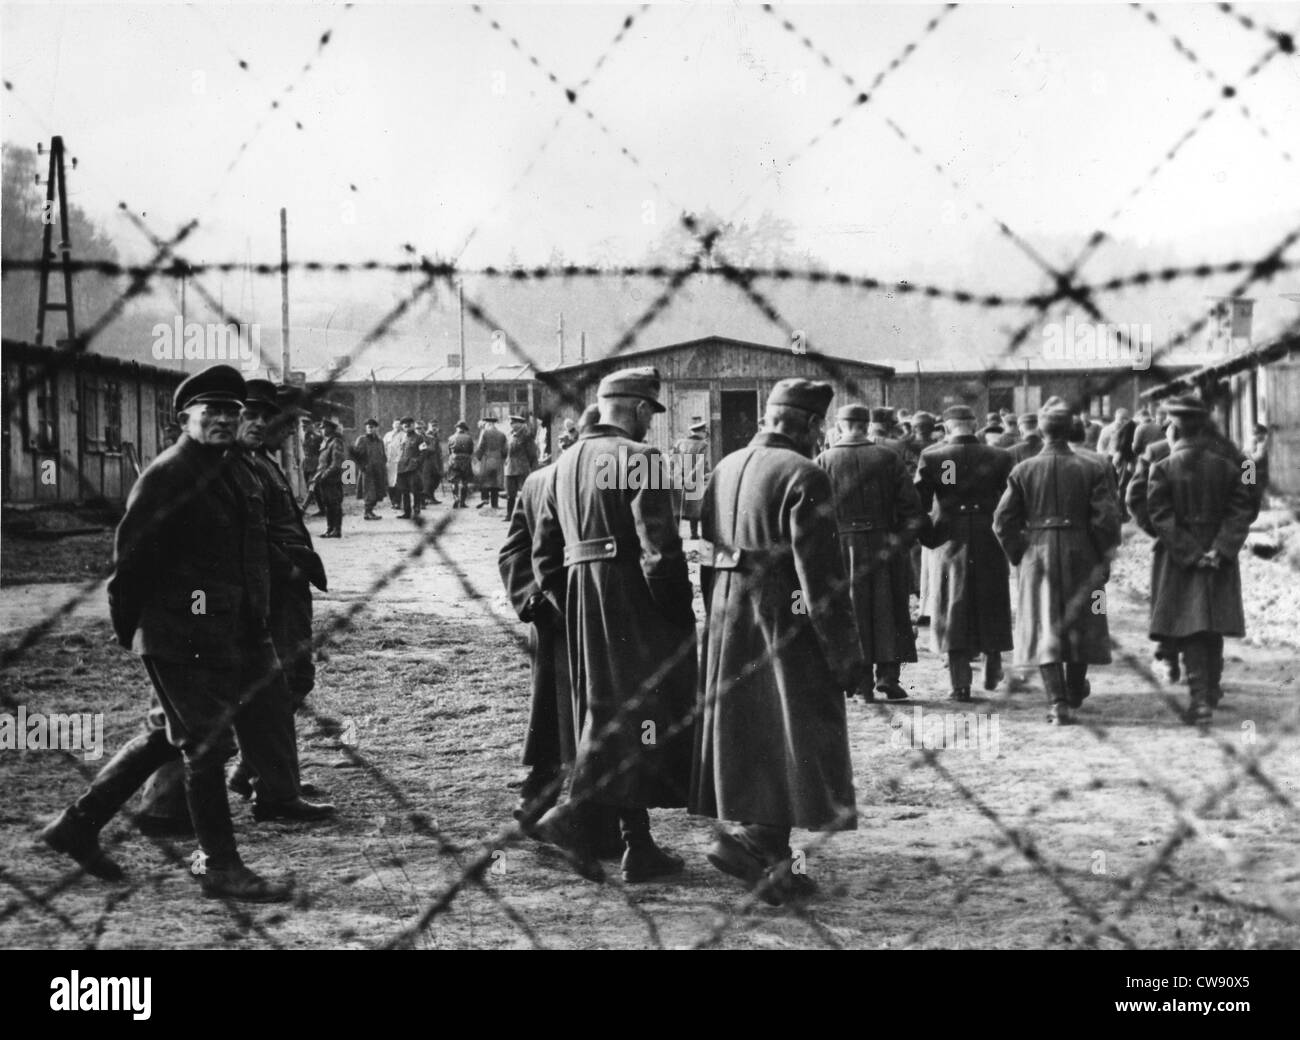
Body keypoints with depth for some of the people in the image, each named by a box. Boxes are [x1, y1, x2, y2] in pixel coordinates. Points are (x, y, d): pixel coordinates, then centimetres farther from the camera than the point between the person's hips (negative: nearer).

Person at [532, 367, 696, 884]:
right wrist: (681, 613, -11)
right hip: (634, 607, -8)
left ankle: (639, 846, 15)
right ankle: (573, 809, -10)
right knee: (637, 711, -1)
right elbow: (658, 546, -18)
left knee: (609, 715, 13)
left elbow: (544, 548, 17)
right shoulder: (640, 458, -11)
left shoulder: (566, 461, 14)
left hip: (582, 608, 8)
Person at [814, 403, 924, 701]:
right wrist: (903, 541, 4)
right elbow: (912, 509, -4)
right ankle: (888, 674, 1)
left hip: (841, 547, 0)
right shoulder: (889, 459, -1)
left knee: (850, 612, 9)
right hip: (884, 545, 0)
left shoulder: (823, 462, -2)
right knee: (888, 611, 9)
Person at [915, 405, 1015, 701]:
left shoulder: (932, 458, -6)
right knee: (991, 608, 19)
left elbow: (918, 504, -7)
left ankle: (960, 684, 5)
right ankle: (992, 670, 24)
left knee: (953, 610, 7)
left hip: (950, 543, -1)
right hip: (990, 543, 1)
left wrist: (928, 537, 6)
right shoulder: (999, 458, -2)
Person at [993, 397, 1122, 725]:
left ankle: (1058, 703, -5)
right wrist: (1104, 559, 4)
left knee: (1045, 627, 3)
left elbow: (1003, 522, -3)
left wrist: (1018, 556, 10)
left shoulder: (1023, 470, -4)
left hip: (1037, 557, 0)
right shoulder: (1093, 468, -5)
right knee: (1080, 623, 17)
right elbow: (1107, 520, -8)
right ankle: (1075, 692, 35)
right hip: (1081, 557, 0)